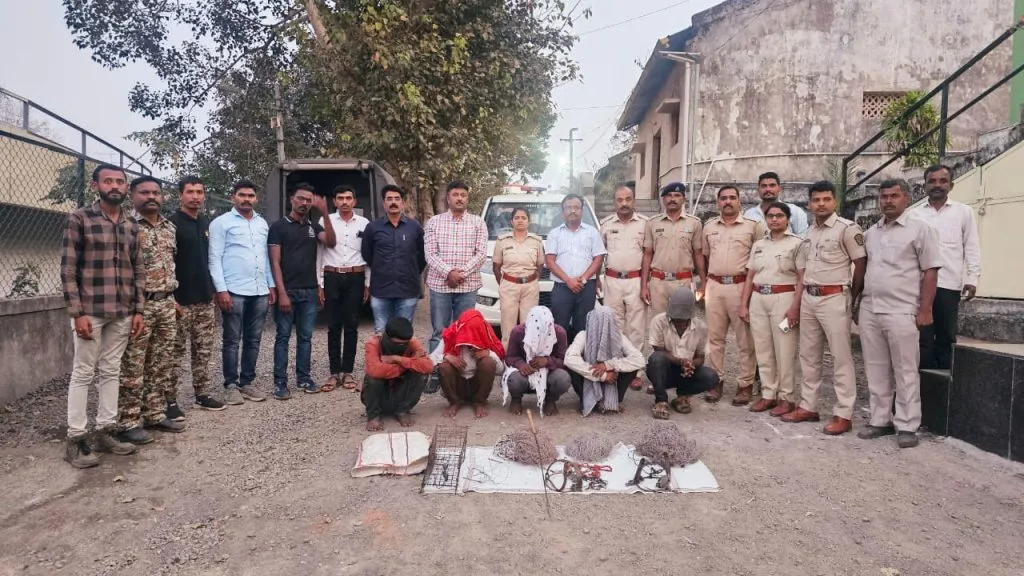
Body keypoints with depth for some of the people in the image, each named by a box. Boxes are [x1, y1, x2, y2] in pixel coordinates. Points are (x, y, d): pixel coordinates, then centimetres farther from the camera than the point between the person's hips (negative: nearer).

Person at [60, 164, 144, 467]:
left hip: (122, 313, 5)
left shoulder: (131, 225, 9)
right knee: (83, 373, 2)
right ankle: (76, 438, 10)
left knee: (111, 372, 11)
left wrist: (138, 309, 6)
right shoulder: (79, 218, -5)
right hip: (90, 311, -5)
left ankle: (105, 431, 21)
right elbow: (68, 269, -8)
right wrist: (77, 313, -14)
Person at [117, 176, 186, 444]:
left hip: (167, 304, 7)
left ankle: (155, 414, 24)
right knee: (132, 367, 0)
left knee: (162, 365, 13)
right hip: (139, 304, -7)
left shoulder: (170, 228, 13)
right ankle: (128, 422, 9)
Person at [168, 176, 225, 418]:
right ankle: (170, 401, 8)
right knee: (176, 353, 0)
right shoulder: (172, 224, -8)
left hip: (205, 299, 6)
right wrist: (171, 298, -17)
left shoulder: (207, 223, 12)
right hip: (181, 300, -6)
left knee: (204, 350, 11)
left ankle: (203, 395, 21)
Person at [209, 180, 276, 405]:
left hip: (260, 291, 5)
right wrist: (221, 289, -13)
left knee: (253, 340, 9)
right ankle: (231, 385, 11)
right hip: (234, 291, -5)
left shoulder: (262, 223, 15)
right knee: (231, 340, 3)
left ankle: (247, 383, 18)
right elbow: (215, 259, -6)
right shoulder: (221, 222, -1)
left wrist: (271, 285, 13)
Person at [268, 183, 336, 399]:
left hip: (310, 292, 4)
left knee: (305, 337, 10)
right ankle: (280, 382, 6)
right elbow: (275, 262, -6)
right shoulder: (278, 226, 0)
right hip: (287, 291, -4)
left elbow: (331, 243, -7)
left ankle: (303, 378, 19)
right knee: (283, 337, 1)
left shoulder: (314, 226, 13)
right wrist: (282, 293, -14)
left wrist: (325, 213, -16)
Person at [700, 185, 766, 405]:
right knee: (715, 337, 8)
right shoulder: (709, 226, 13)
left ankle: (745, 384, 10)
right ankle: (716, 381, 17)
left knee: (745, 339, 1)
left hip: (741, 286, -3)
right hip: (714, 286, 4)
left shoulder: (753, 226, 2)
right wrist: (704, 283, 12)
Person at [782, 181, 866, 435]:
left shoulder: (847, 228, -8)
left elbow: (861, 265, -7)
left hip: (833, 298, -8)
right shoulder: (810, 232, 13)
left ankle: (844, 414, 4)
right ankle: (808, 407, 22)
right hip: (808, 298, 8)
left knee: (841, 358, -1)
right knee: (809, 356, 12)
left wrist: (851, 298, -2)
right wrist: (802, 295, 13)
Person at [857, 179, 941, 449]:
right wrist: (858, 305, 14)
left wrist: (924, 310, -11)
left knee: (905, 372, 2)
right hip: (869, 311, 6)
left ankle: (907, 426, 10)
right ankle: (880, 420, 20)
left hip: (901, 312, -5)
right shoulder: (870, 233, 14)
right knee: (875, 371, 10)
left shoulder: (921, 228, -2)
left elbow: (930, 272, -6)